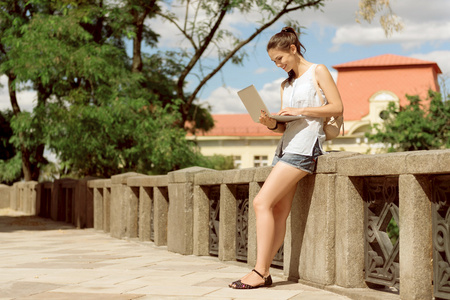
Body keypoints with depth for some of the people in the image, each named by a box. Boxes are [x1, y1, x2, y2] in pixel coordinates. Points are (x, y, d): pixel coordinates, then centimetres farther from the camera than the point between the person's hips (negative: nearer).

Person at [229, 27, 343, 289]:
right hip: (287, 146, 7)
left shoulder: (318, 71, 5)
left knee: (263, 202, -16)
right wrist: (271, 123, -1)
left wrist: (300, 110, -11)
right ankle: (264, 271, -2)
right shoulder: (286, 85, 24)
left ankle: (260, 272, -16)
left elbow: (337, 107, -4)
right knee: (280, 212, 0)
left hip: (305, 145, -7)